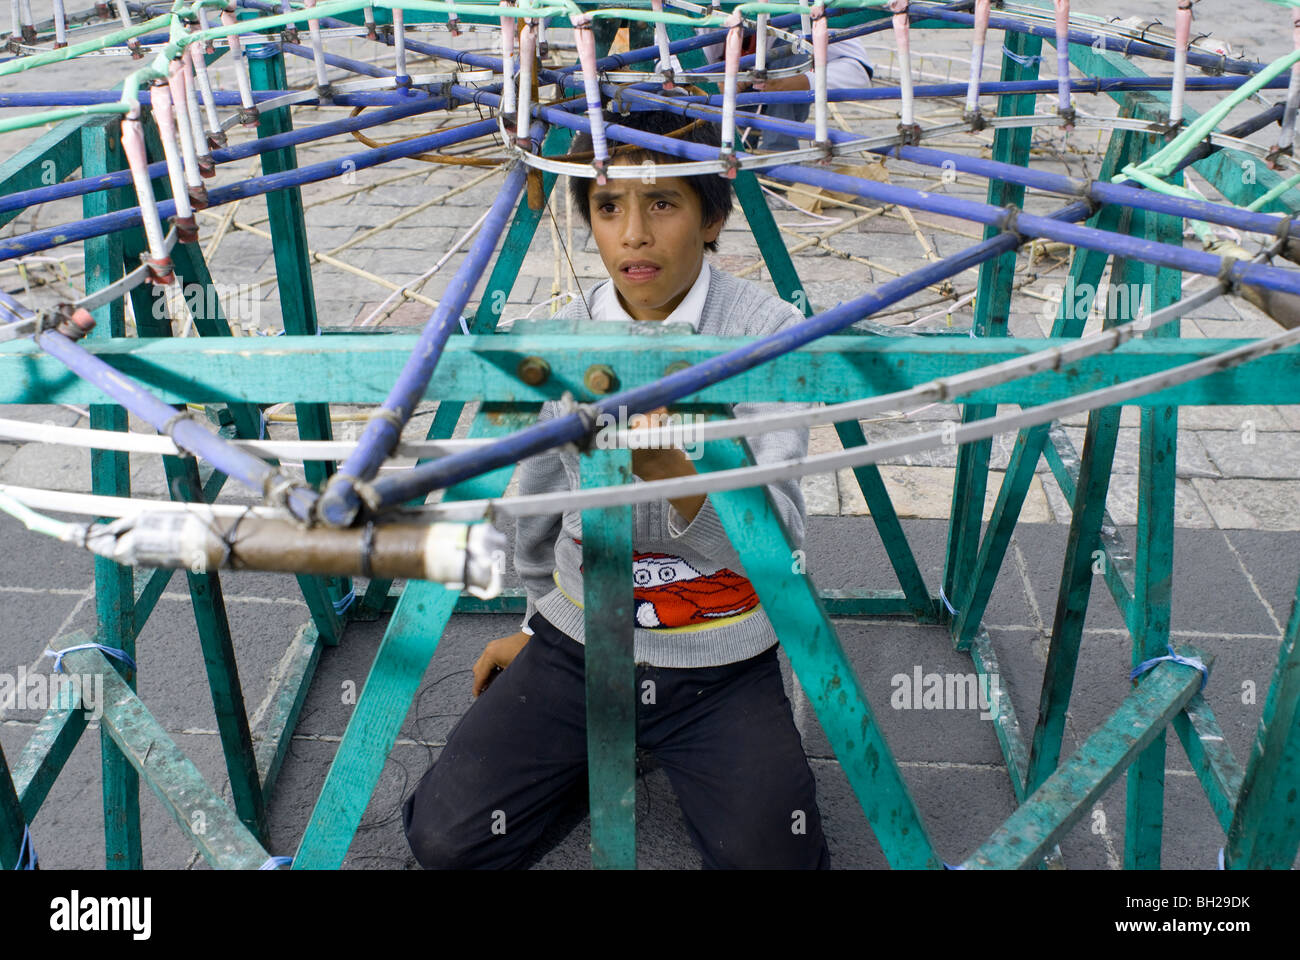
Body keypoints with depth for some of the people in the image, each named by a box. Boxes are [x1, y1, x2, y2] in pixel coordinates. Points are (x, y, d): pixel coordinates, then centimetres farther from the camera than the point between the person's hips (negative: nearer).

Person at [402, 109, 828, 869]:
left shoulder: (769, 334, -14)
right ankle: (600, 746, 21)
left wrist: (669, 467, -41)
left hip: (722, 667, -2)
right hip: (577, 642, 3)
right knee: (445, 837, -5)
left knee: (770, 856, -19)